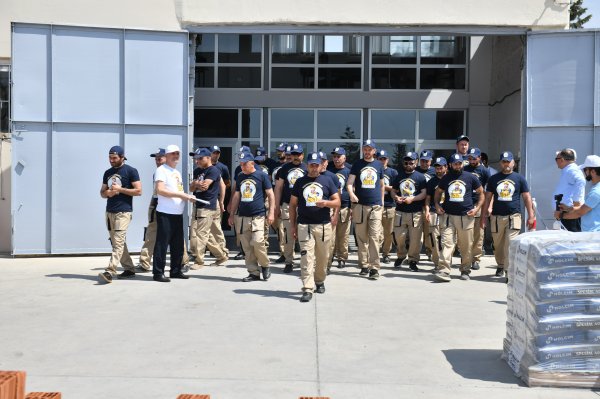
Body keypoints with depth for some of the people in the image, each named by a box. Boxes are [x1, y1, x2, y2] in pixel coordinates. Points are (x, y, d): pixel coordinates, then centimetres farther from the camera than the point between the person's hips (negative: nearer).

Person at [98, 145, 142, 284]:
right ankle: (129, 269, 18)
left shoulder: (130, 171, -3)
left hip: (123, 212, -7)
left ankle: (110, 272, -21)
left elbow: (138, 191, -8)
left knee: (118, 242, -14)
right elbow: (102, 193, 21)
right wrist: (107, 193, -3)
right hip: (109, 211, 7)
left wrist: (119, 189, -12)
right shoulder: (108, 173, 16)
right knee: (117, 243, 9)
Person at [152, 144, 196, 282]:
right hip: (165, 213, -8)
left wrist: (188, 196, 4)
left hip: (178, 214, 8)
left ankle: (176, 271, 20)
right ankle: (158, 272, 0)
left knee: (178, 245, 11)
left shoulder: (177, 172, 21)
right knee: (162, 244, -5)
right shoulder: (162, 170, -6)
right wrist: (181, 195, -20)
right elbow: (160, 190, -19)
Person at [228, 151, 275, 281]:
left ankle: (265, 265, 7)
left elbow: (270, 195, -1)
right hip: (242, 216, 5)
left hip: (257, 216, -5)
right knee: (247, 247, 4)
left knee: (257, 242, -17)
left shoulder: (262, 175, -1)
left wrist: (271, 212, -9)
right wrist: (232, 214, 19)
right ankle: (254, 273, 12)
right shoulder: (239, 177, 14)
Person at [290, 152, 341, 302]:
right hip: (304, 225, -1)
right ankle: (307, 289, -11)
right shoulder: (300, 182, 8)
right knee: (306, 256, -10)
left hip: (324, 225, 1)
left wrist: (326, 203, -16)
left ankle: (320, 282, 32)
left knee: (323, 257, 10)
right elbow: (293, 204, 11)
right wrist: (293, 225, 6)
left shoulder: (327, 180, 6)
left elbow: (337, 202, 6)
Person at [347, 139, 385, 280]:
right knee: (361, 238, 5)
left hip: (376, 206, 0)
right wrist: (351, 194, -22)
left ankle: (374, 267, -6)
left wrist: (382, 202, 17)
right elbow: (349, 183, -2)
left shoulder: (379, 165, 11)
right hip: (360, 205, 0)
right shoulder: (357, 164, 6)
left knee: (375, 237, -7)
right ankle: (364, 265, 15)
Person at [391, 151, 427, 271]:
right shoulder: (399, 176, 13)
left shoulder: (420, 177, 1)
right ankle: (401, 256, 28)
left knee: (415, 238, -2)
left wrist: (412, 199, -17)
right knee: (399, 236, 4)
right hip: (400, 212, 3)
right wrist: (396, 197, -4)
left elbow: (424, 193, -4)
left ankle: (413, 260, 11)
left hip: (416, 212, -3)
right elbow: (393, 191, 18)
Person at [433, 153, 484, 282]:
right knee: (447, 243, -9)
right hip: (448, 215, 1)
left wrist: (477, 208, -1)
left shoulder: (470, 177, 5)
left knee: (466, 246, 5)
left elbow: (481, 193, 12)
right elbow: (438, 192, 24)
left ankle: (465, 271, 18)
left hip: (466, 216, 0)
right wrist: (437, 205, 6)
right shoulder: (445, 178, 10)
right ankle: (443, 271, -14)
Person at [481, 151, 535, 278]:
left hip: (514, 216, -2)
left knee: (511, 245, -11)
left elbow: (526, 197, 8)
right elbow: (488, 198, 10)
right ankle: (500, 266, 29)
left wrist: (531, 215, 2)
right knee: (498, 245, 9)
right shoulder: (493, 179, 9)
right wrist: (483, 216, 6)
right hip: (496, 217, 2)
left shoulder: (519, 178, 6)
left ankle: (509, 271, -11)